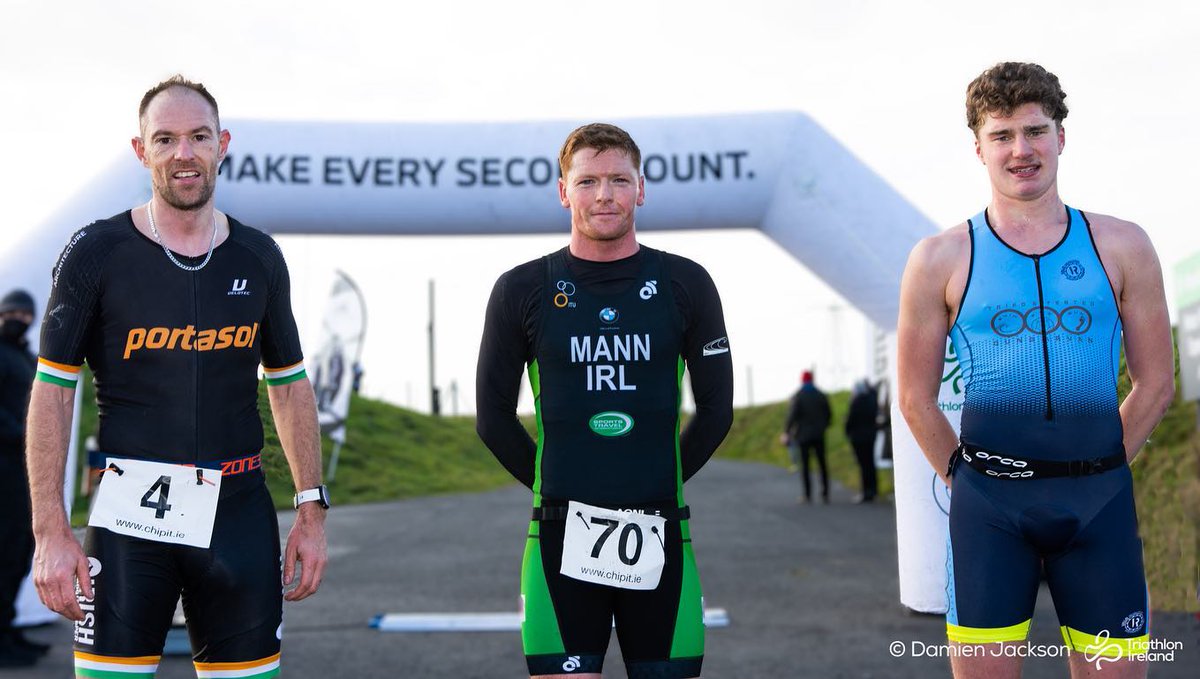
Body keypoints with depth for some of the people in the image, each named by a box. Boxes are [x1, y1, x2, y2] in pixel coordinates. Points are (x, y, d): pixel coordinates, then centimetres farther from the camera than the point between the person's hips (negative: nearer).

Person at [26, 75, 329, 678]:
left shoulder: (258, 258, 7)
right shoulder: (96, 251, -2)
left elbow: (289, 383, 14)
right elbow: (53, 390, -2)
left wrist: (312, 507, 10)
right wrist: (50, 531, -8)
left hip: (239, 513, 3)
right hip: (130, 514, -2)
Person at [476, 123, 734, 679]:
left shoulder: (685, 284, 6)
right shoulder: (523, 290, 4)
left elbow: (716, 411, 11)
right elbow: (494, 418, 9)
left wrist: (661, 483, 11)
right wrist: (552, 486, 7)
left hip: (659, 534, 1)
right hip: (562, 536, -1)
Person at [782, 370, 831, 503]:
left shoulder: (797, 397, -8)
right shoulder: (821, 395, 4)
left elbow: (792, 416, -15)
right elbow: (829, 415, 6)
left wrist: (786, 433, -7)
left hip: (803, 436, -3)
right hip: (819, 436, 3)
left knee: (805, 466, 3)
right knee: (822, 464, 7)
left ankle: (808, 496, 1)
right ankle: (825, 495, 4)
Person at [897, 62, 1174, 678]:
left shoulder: (1121, 247, 6)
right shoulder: (941, 259, 2)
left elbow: (1155, 383, 10)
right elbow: (916, 399, 7)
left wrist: (1097, 470, 7)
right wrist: (971, 478, 5)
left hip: (1100, 502, 1)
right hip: (989, 507, -1)